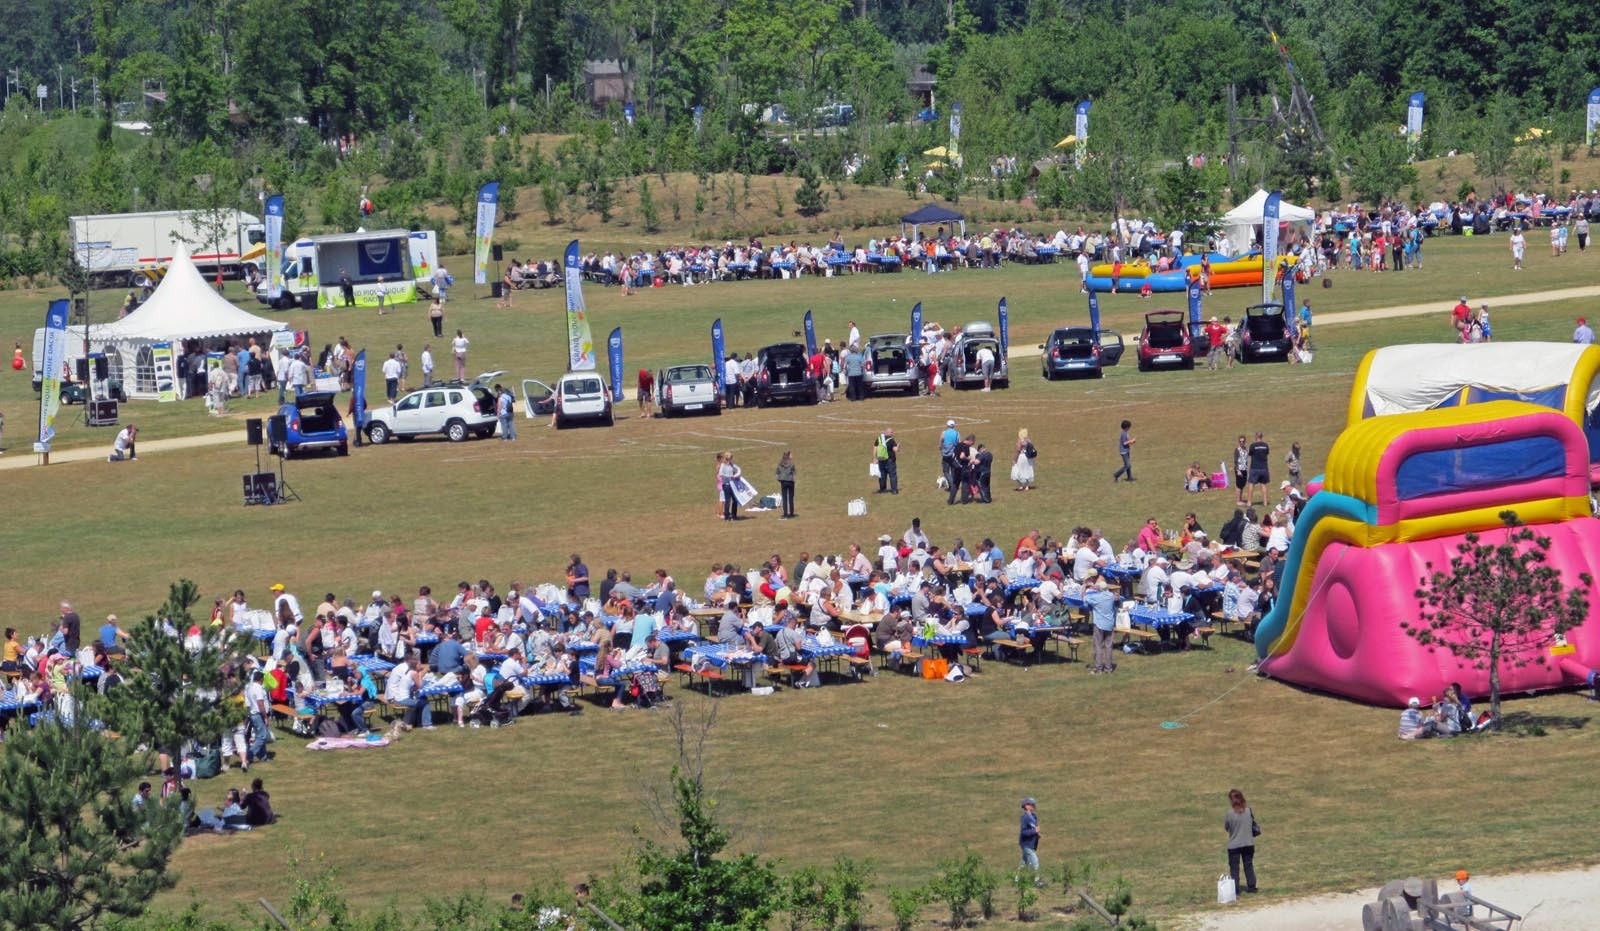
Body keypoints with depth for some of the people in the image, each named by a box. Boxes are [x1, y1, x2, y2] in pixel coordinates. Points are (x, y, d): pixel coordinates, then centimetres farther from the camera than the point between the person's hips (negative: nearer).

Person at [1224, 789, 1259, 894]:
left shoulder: (1229, 814, -16)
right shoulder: (1249, 811, -7)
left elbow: (1226, 827, -4)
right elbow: (1253, 823, 6)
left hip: (1234, 845, -3)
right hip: (1248, 843, 3)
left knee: (1234, 867, 5)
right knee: (1249, 865, 16)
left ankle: (1235, 888, 2)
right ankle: (1251, 886, 19)